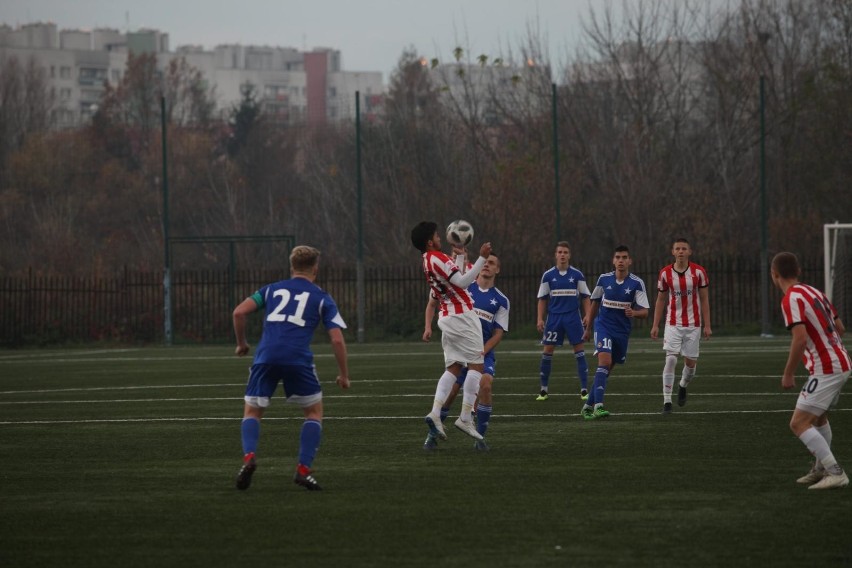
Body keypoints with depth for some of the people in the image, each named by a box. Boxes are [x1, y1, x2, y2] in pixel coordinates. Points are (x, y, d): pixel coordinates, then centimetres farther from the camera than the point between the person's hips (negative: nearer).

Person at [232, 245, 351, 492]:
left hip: (266, 358, 2)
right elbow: (337, 339, 6)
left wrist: (241, 343, 23)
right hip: (298, 359, -2)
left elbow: (239, 312, 9)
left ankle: (249, 456, -13)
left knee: (252, 411, 16)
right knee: (314, 411, 18)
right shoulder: (322, 298, 15)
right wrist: (344, 375, 16)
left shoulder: (271, 289, 21)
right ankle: (304, 469, 3)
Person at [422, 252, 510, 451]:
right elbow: (432, 302, 10)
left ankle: (480, 437, -10)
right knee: (450, 391, -3)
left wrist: (481, 352, -12)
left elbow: (498, 333, 2)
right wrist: (428, 327, -3)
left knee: (486, 384, -23)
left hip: (484, 352, 0)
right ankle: (432, 435, 20)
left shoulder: (501, 300, 4)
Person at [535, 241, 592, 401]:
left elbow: (585, 298, 6)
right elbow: (542, 299, 8)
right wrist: (540, 319, -1)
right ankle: (543, 390, 9)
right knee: (547, 351, -1)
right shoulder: (548, 275, 4)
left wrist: (588, 316, -6)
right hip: (554, 317, 1)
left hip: (573, 317, -1)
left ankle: (584, 389, 0)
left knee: (579, 350, -4)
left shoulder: (577, 275, 3)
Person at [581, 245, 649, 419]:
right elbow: (595, 302, 13)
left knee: (606, 368, 10)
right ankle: (598, 406, -30)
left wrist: (634, 313, -31)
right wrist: (588, 328, 18)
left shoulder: (637, 283, -7)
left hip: (622, 331, 2)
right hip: (603, 326, -2)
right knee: (605, 360, -22)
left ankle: (589, 405, 24)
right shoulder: (604, 279, -2)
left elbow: (644, 311, -8)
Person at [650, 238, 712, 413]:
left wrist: (707, 325, -3)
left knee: (691, 362, 6)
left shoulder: (699, 272, -4)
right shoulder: (665, 273, -2)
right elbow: (660, 300, 7)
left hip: (693, 325, 1)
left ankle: (683, 386, 39)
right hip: (673, 324, 0)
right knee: (671, 360, -13)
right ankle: (667, 401, -11)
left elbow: (704, 300, 1)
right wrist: (655, 325, 2)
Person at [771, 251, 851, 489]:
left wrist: (788, 374, -17)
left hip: (826, 370, -9)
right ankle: (821, 469, 35)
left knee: (799, 423, -10)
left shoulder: (791, 299, -14)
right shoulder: (814, 292, 12)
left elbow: (800, 337, -25)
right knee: (818, 417, 27)